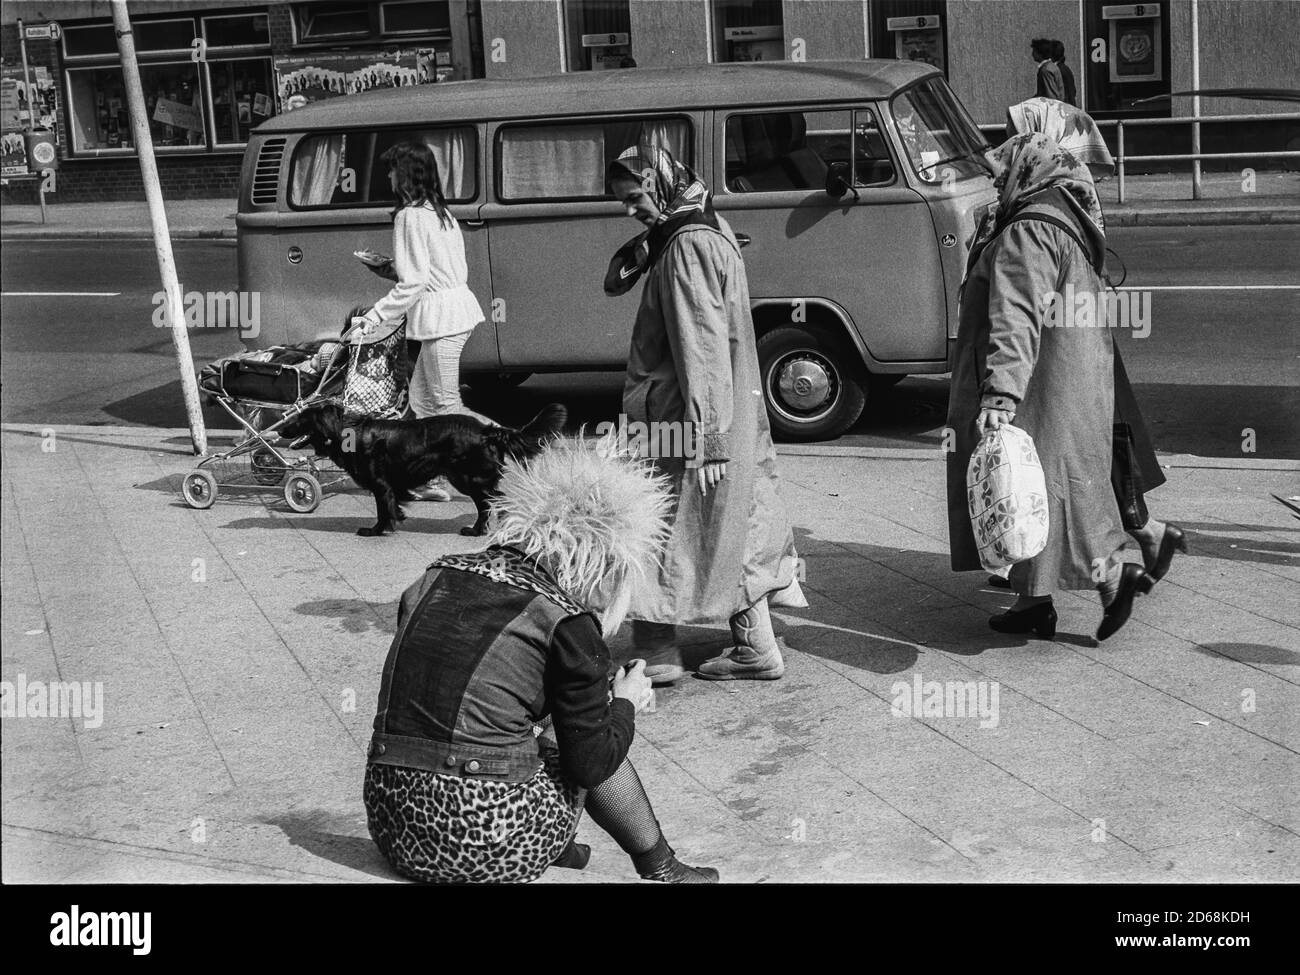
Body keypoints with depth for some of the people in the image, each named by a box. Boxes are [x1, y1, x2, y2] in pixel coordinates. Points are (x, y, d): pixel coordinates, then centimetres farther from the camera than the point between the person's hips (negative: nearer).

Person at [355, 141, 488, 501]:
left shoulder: (410, 216, -13)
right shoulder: (438, 211, 15)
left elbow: (413, 282, -17)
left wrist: (375, 316, -12)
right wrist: (384, 264, 16)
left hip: (440, 314, -10)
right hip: (458, 305, 10)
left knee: (445, 404, -2)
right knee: (423, 398, 14)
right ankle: (434, 480, 15)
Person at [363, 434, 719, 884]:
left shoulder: (436, 578, 8)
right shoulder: (568, 625, -9)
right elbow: (591, 765, -3)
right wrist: (625, 703, 16)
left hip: (393, 830, 6)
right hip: (493, 851, -5)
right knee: (577, 737, 19)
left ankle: (556, 850, 36)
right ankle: (661, 868, 31)